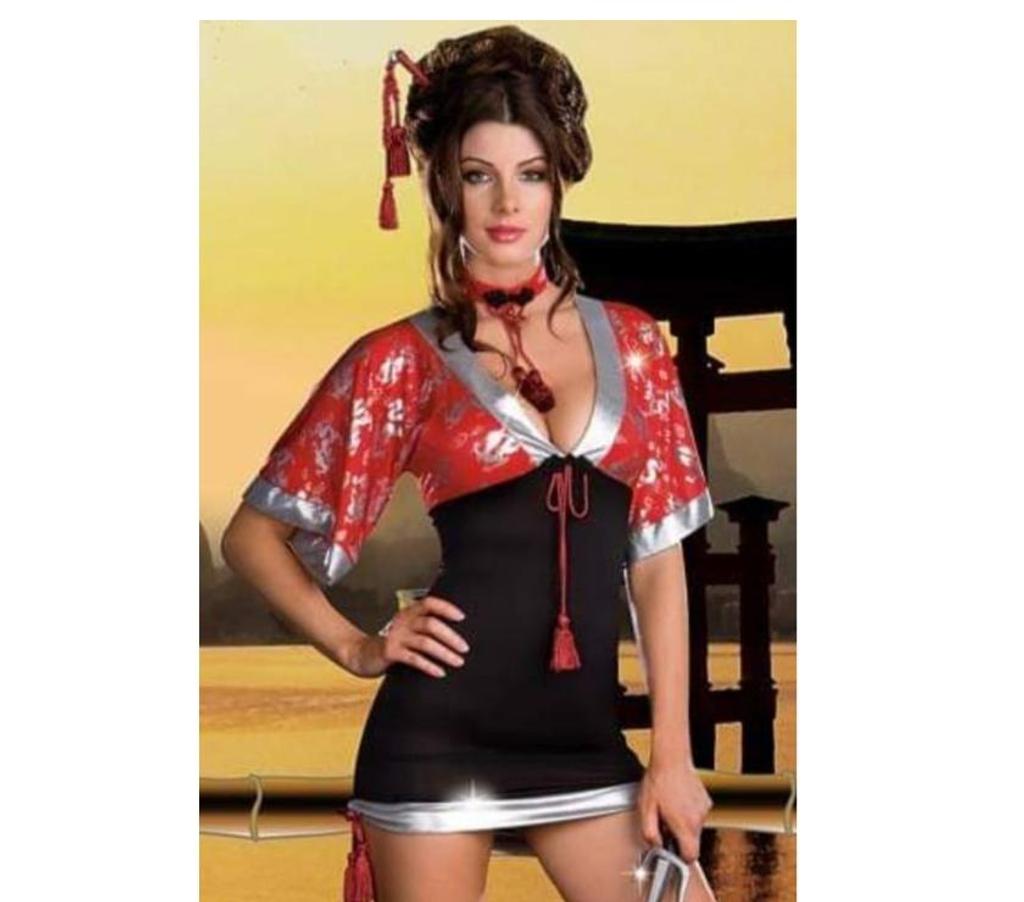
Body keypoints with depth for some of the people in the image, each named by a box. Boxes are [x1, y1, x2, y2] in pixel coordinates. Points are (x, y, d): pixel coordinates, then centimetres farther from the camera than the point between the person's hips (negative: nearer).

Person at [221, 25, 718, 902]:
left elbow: (658, 558, 8)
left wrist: (672, 755, 4)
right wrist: (356, 648, -3)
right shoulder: (403, 359, 1)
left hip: (584, 741, 3)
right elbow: (254, 532, 7)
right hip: (440, 740, -3)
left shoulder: (629, 341, 9)